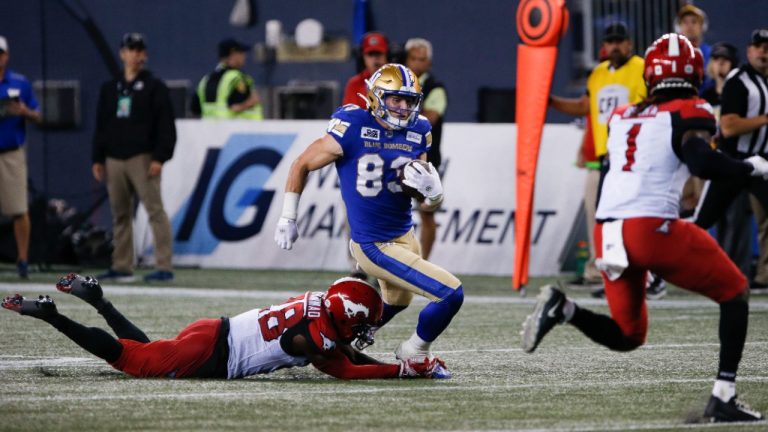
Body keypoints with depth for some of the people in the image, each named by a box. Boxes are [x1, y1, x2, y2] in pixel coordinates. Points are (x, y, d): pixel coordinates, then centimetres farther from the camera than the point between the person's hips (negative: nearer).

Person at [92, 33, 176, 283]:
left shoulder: (154, 87, 2)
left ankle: (164, 266, -14)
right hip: (114, 159, 6)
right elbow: (101, 127, 20)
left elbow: (166, 126, -5)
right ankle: (121, 267, 13)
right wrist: (98, 159, 12)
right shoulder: (110, 89, 18)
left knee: (155, 210, -11)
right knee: (120, 215, 8)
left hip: (143, 158, -6)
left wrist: (159, 158, -14)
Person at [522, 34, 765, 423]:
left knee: (626, 337, 22)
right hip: (653, 229, -6)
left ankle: (564, 309, -7)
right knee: (734, 291, 14)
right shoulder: (688, 113, 1)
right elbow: (703, 163, -15)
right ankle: (723, 399, 2)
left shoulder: (621, 118, 20)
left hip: (606, 233, 6)